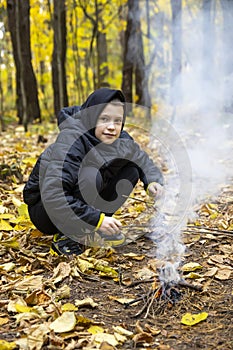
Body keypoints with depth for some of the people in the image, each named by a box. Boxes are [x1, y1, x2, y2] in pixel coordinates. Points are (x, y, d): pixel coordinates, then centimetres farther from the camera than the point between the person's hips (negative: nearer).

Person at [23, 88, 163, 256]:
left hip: (84, 202, 7)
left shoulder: (122, 141, -8)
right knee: (91, 176, -34)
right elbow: (52, 195, -36)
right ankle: (68, 236, -17)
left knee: (131, 171, -7)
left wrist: (152, 181, -11)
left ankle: (103, 227, 1)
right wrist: (96, 219, -35)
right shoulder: (71, 140, -28)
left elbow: (142, 159, 12)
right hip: (45, 210, -6)